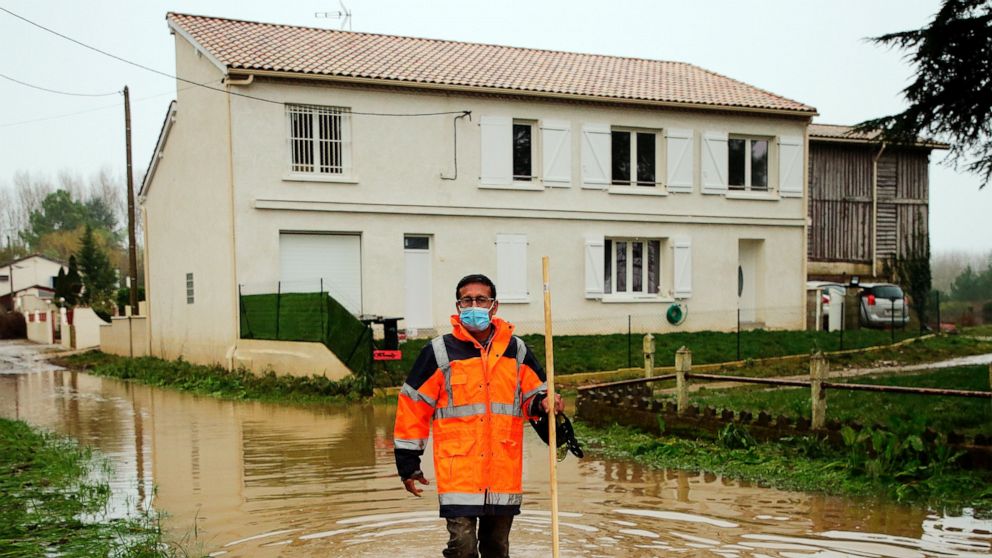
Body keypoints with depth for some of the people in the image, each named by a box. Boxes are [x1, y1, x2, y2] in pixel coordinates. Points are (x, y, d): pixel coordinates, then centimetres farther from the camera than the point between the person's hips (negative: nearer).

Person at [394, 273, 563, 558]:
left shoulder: (516, 350, 7)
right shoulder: (439, 352, -1)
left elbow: (533, 395, 16)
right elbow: (413, 407, 2)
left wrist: (543, 403, -10)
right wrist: (408, 464, 1)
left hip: (504, 473, 3)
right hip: (458, 473, -3)